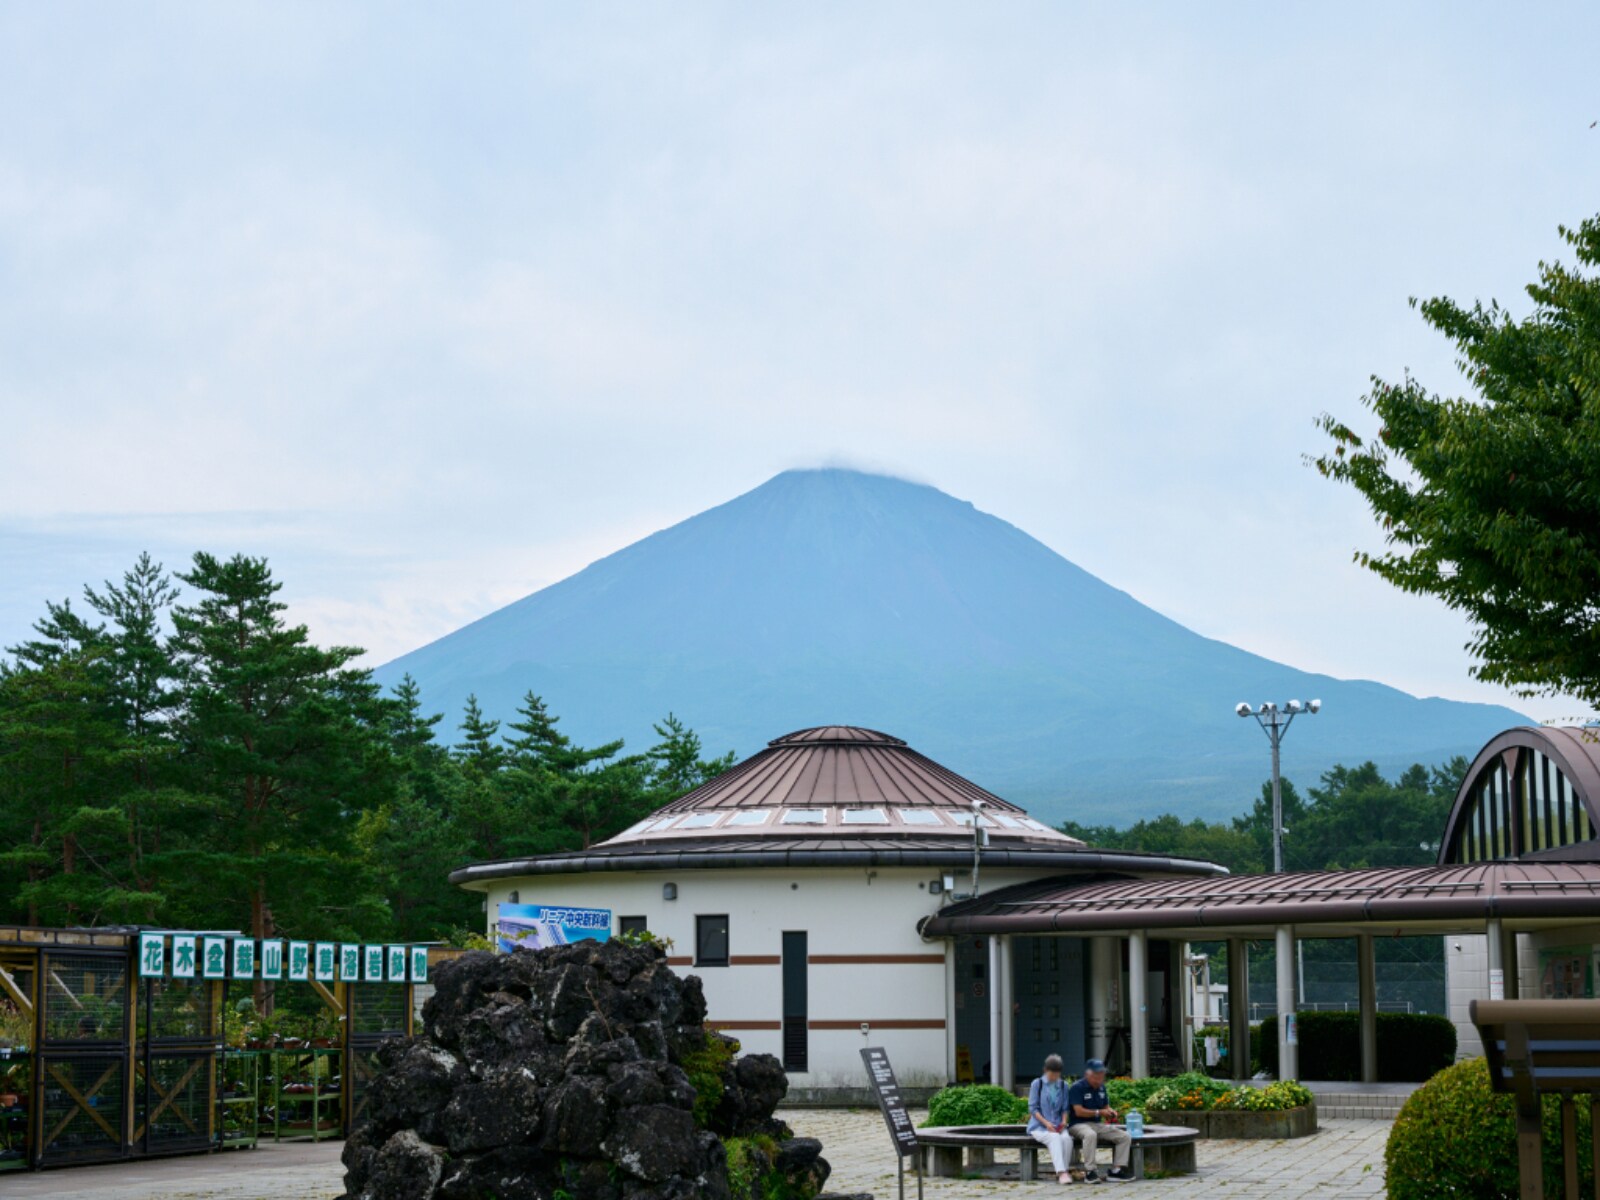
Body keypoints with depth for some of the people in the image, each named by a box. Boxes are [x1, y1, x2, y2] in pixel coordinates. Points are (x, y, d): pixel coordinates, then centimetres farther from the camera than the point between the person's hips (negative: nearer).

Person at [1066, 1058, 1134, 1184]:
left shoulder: (1101, 1087, 14)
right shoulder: (1077, 1088, -10)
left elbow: (1106, 1106, 22)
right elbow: (1079, 1111, -16)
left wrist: (1110, 1111, -2)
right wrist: (1098, 1112, -14)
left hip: (1097, 1124, 8)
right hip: (1078, 1125, -8)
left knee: (1125, 1137, -10)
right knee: (1090, 1135, -43)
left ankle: (1117, 1170, -11)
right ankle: (1090, 1172, -37)